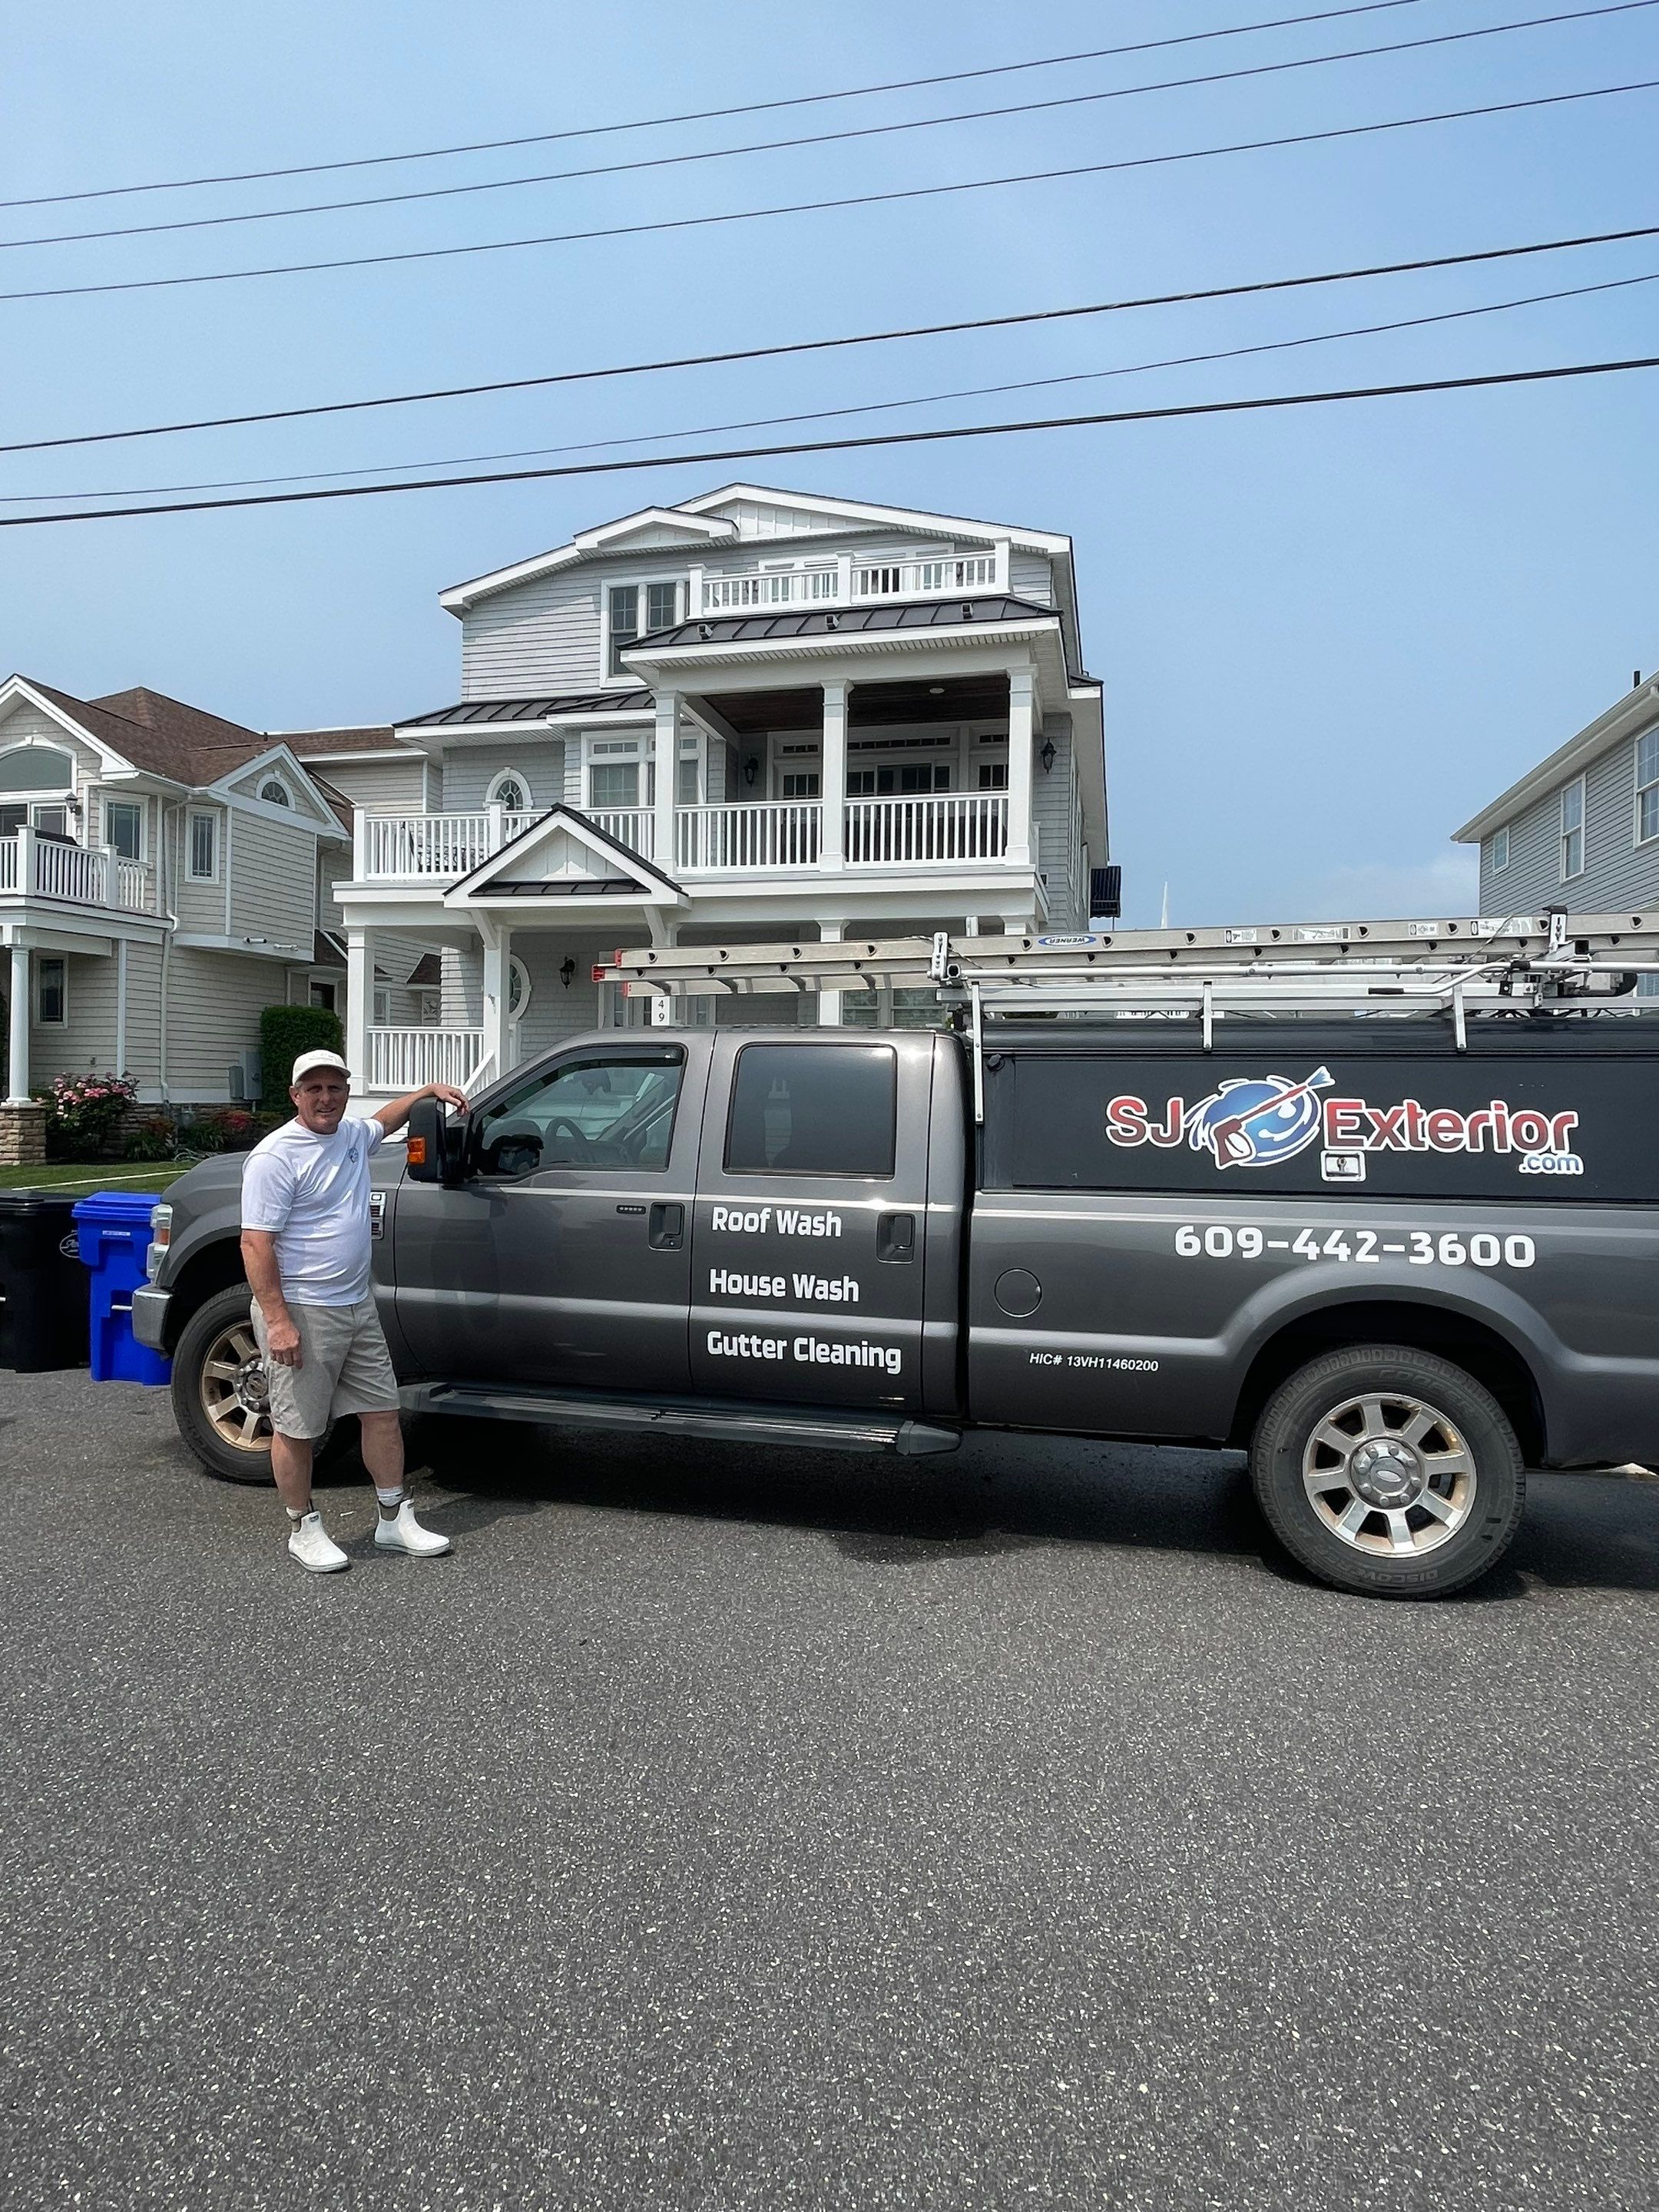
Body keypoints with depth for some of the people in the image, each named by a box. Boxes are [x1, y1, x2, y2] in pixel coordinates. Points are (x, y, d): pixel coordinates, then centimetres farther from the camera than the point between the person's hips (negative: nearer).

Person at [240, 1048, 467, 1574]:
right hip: (301, 1313, -8)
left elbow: (385, 1120, 36)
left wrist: (430, 1090, 25)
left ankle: (395, 1519, 22)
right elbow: (255, 1243, -19)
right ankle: (303, 1529, 20)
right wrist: (278, 1322, -24)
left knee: (382, 1411, 11)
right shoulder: (275, 1156, -15)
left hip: (358, 1305, 8)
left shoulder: (352, 1135, 9)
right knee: (296, 1428, 3)